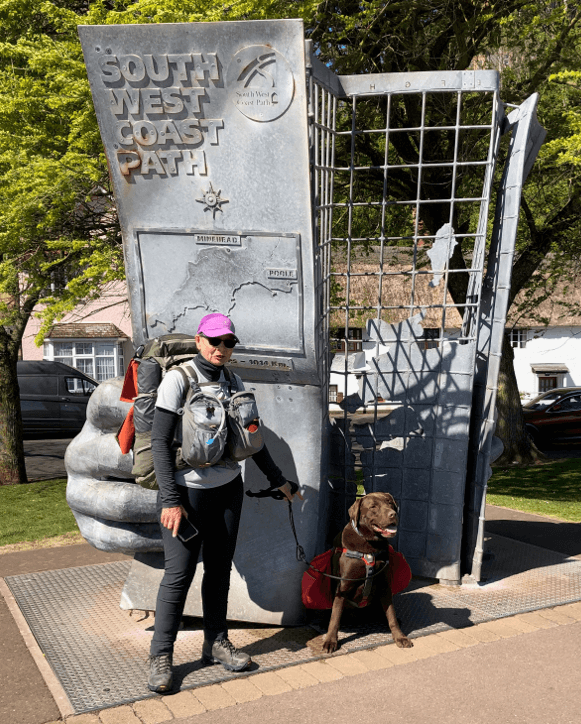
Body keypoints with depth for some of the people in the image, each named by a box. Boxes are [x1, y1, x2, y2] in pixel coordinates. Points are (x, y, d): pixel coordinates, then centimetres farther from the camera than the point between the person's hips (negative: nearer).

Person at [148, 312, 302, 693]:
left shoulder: (233, 383, 7)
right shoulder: (178, 379, -9)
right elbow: (160, 442, -12)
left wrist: (278, 479, 20)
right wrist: (171, 500, -17)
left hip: (227, 489, 5)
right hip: (187, 489, -5)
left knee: (219, 568, 10)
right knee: (179, 572, -3)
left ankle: (216, 643, 25)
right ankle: (161, 656, 11)